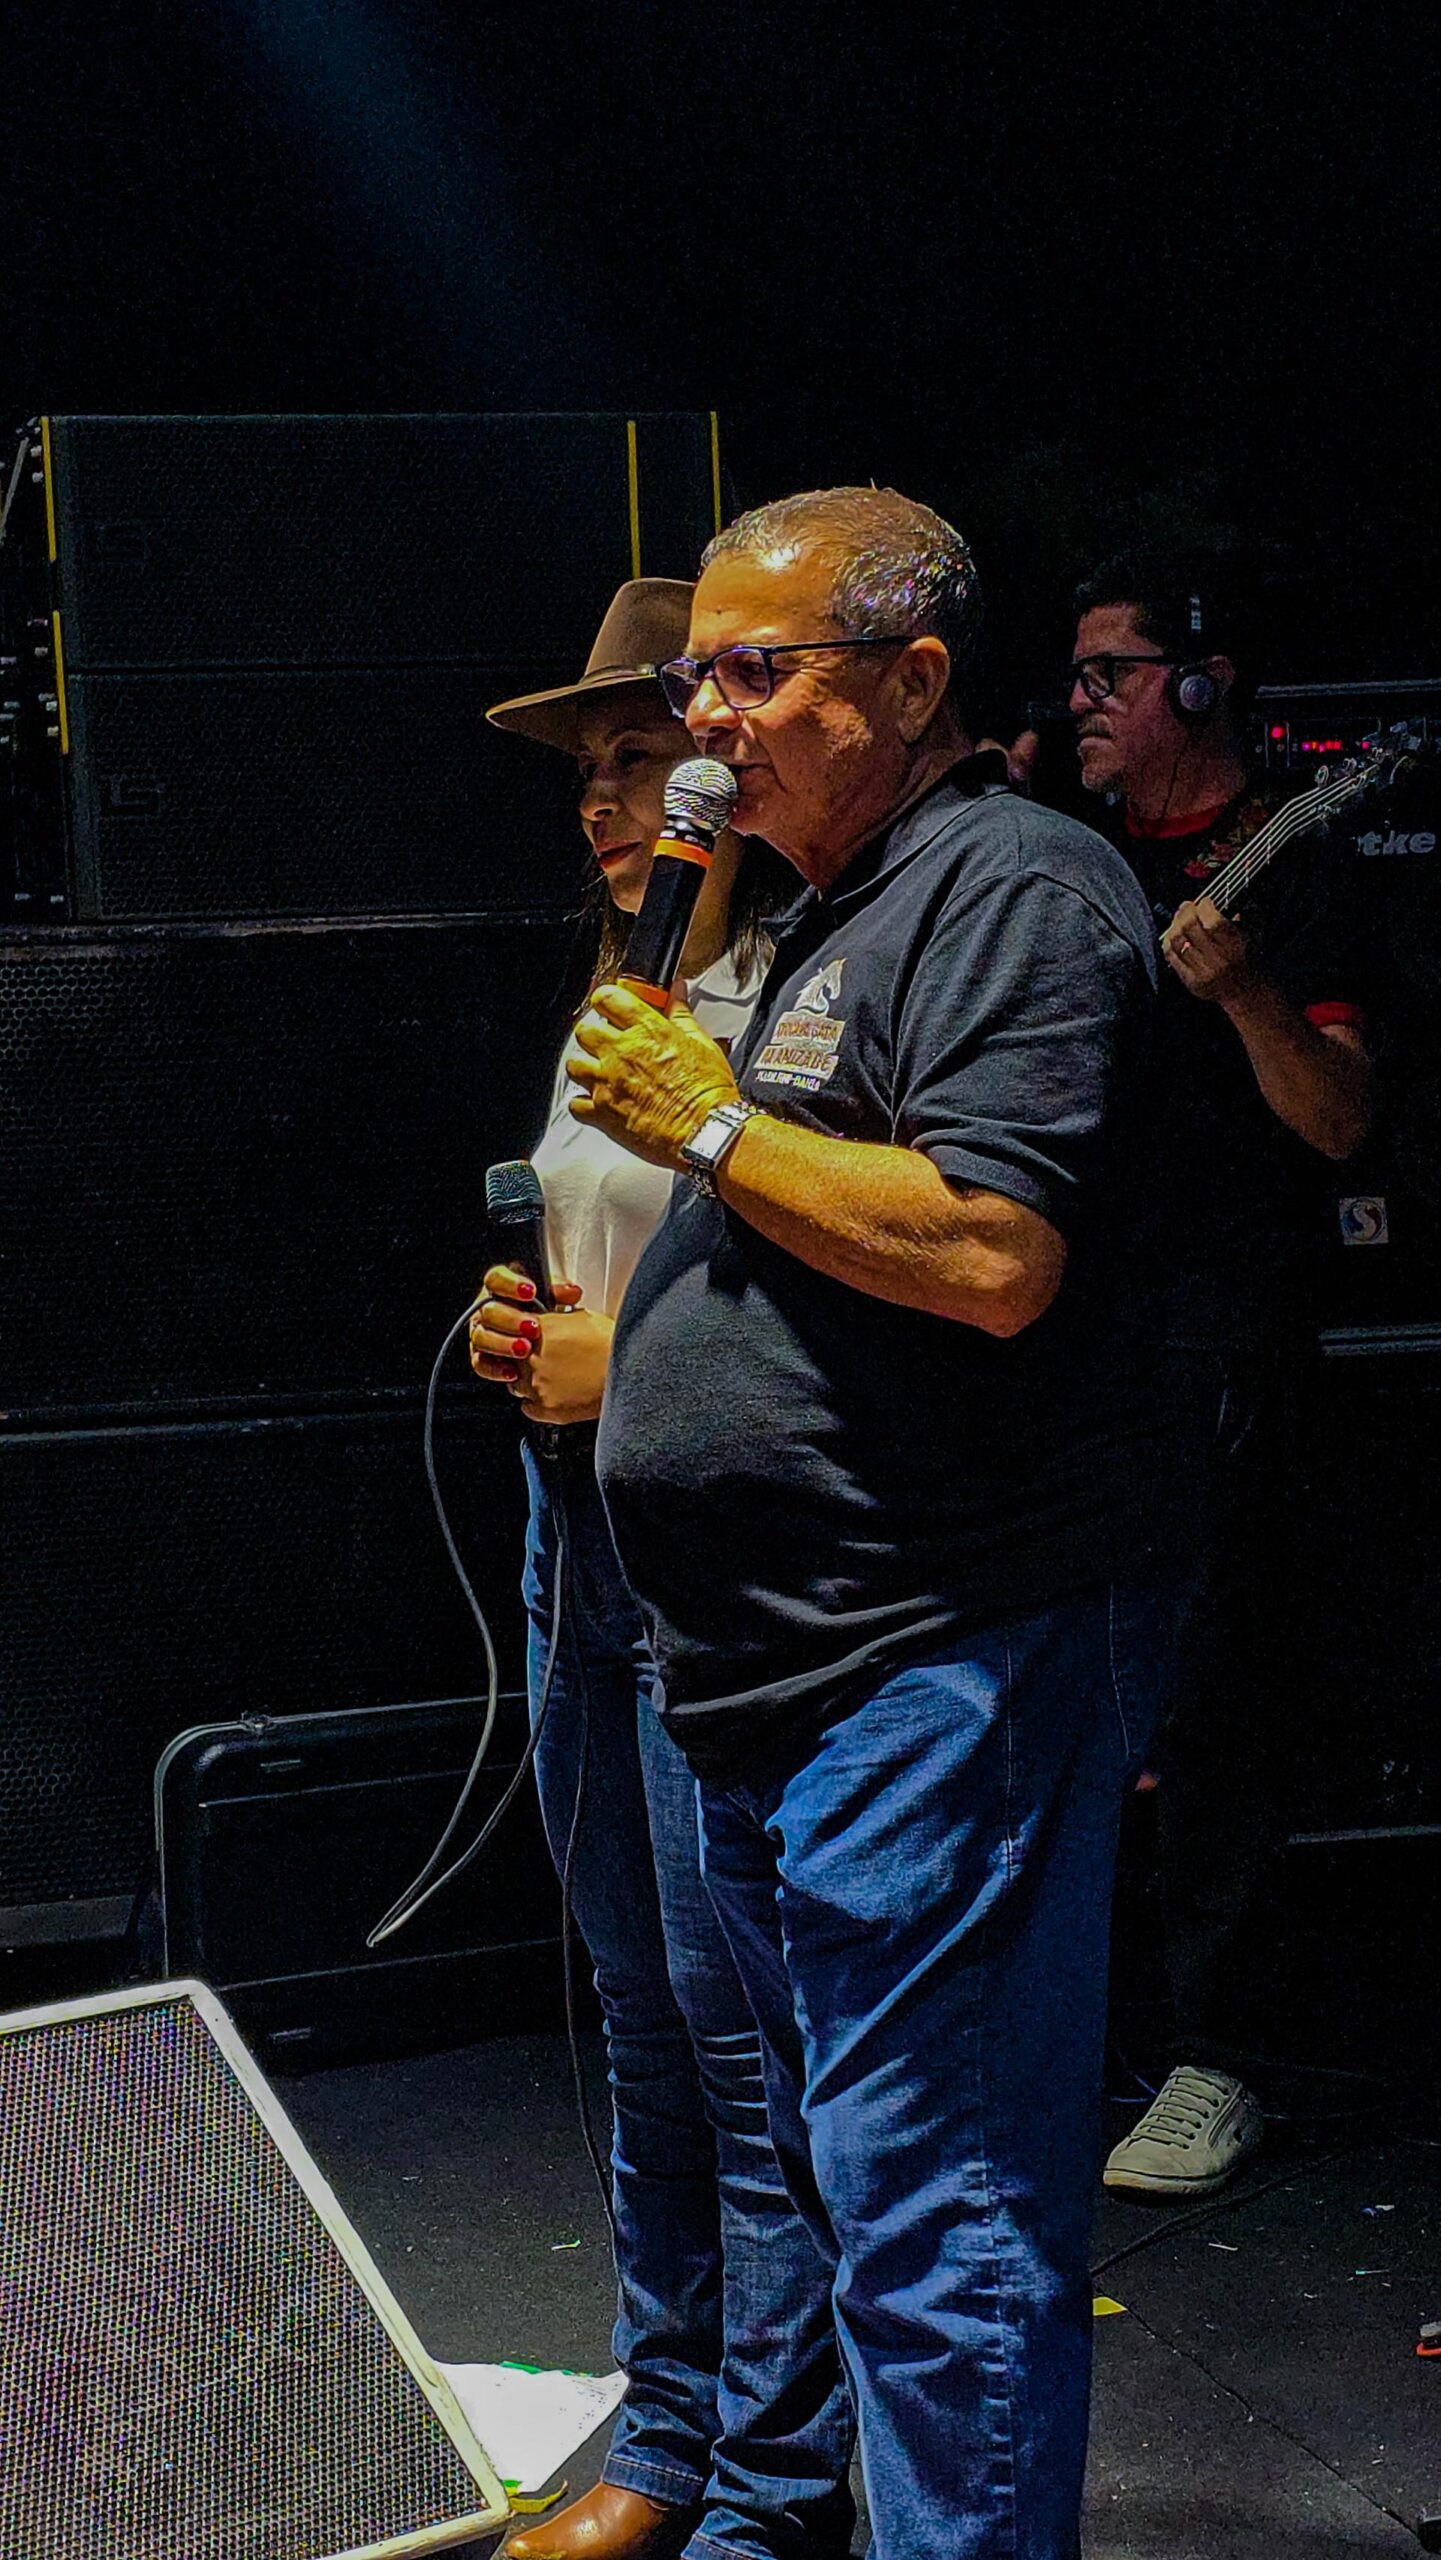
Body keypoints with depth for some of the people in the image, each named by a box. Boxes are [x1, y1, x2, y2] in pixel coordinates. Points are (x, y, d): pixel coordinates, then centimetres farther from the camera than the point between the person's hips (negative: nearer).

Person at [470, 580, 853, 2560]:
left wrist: (625, 1359, -15)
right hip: (581, 1530, 9)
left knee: (742, 2044, -1)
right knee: (646, 2031, 16)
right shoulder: (622, 999, 16)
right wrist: (521, 1327, 7)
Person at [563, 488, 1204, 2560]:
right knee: (839, 2176, 21)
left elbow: (993, 1257, -25)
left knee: (934, 2222, -5)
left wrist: (705, 1127, -16)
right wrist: (614, 1360, 19)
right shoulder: (834, 925, 21)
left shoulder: (1014, 888, -11)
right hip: (790, 1687, 11)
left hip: (944, 1666, -11)